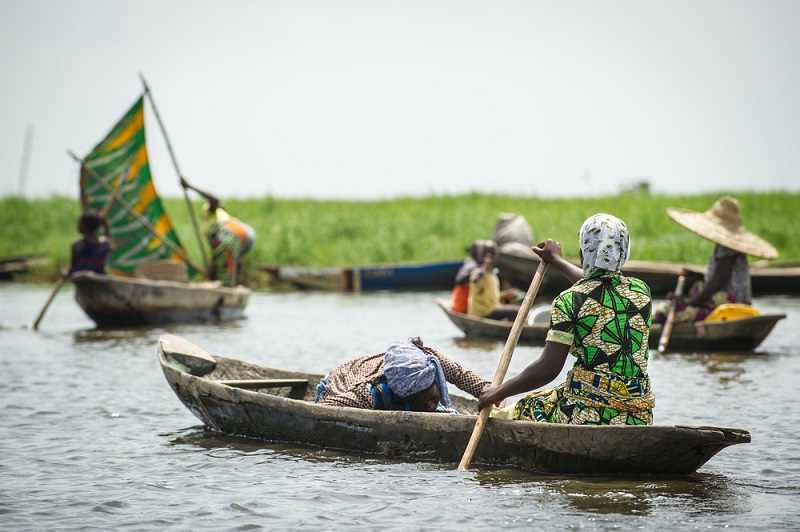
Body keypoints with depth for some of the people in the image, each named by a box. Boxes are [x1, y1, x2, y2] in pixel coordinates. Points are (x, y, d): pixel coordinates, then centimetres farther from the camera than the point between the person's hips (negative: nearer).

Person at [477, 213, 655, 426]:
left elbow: (548, 368, -13)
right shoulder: (641, 291, 7)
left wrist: (499, 392, -1)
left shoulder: (570, 301, -10)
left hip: (586, 415, -6)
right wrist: (558, 261, 44)